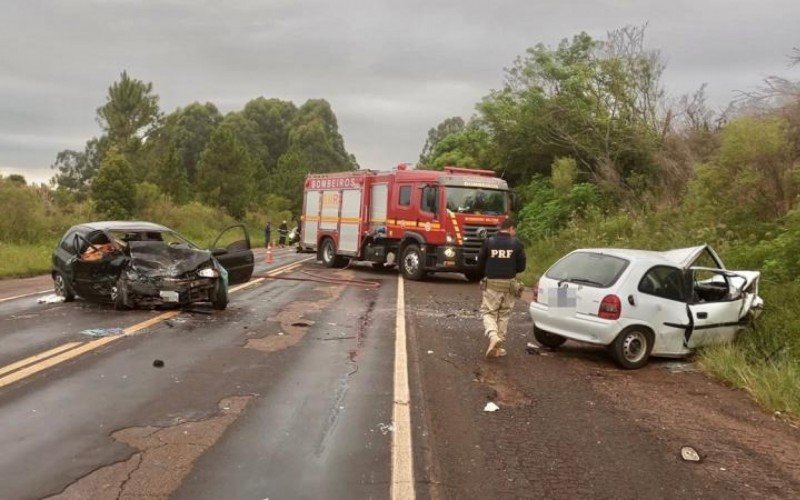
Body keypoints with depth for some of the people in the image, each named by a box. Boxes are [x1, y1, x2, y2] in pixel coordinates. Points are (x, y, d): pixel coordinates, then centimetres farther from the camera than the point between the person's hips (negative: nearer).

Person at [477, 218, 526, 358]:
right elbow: (521, 266, -1)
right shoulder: (517, 244, -3)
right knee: (504, 315, 11)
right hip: (509, 284, 1)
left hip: (491, 283, -1)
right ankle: (498, 348, 14)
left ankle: (493, 336, -20)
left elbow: (480, 263, 0)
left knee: (488, 312, 7)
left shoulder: (488, 242, -3)